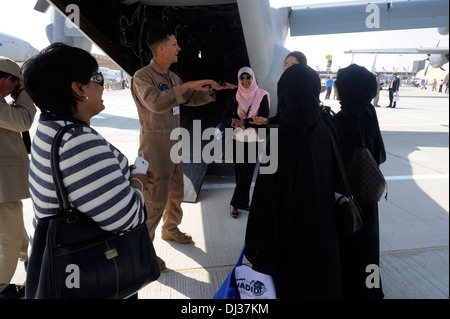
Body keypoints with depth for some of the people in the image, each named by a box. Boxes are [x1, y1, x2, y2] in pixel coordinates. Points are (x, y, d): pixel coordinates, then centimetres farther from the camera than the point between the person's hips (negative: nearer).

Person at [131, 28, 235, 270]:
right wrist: (186, 86, -31)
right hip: (154, 144, -8)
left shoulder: (172, 77, 13)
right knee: (154, 200, -3)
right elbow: (156, 103, -31)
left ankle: (170, 229, 42)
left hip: (173, 143, 8)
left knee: (176, 192, 19)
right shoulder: (142, 76, -14)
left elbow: (192, 99, 21)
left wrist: (212, 89, 8)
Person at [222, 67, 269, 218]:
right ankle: (243, 201, 20)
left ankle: (236, 203, 11)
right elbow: (226, 116, 5)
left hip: (253, 141, -2)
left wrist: (244, 122, -18)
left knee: (246, 172, -3)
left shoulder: (262, 96, -2)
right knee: (239, 171, 6)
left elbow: (264, 119, -9)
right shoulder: (234, 96, 4)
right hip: (237, 140, 2)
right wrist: (234, 122, -18)